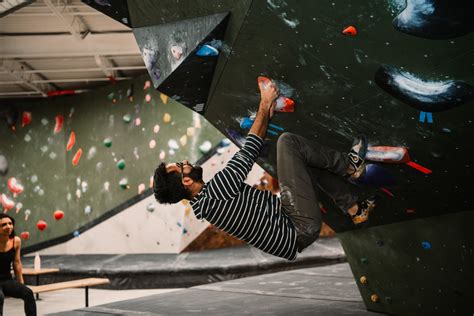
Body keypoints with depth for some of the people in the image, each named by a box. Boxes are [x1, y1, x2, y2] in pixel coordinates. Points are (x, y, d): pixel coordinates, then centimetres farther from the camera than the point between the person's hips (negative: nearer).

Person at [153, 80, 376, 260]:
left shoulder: (203, 203, 9)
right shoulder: (213, 192, -21)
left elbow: (245, 157, 14)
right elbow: (247, 153, -11)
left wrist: (267, 115, 15)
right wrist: (265, 105, -1)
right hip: (300, 229, -9)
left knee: (305, 159, 21)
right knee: (287, 141, -13)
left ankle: (354, 209, 19)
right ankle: (349, 166, 7)